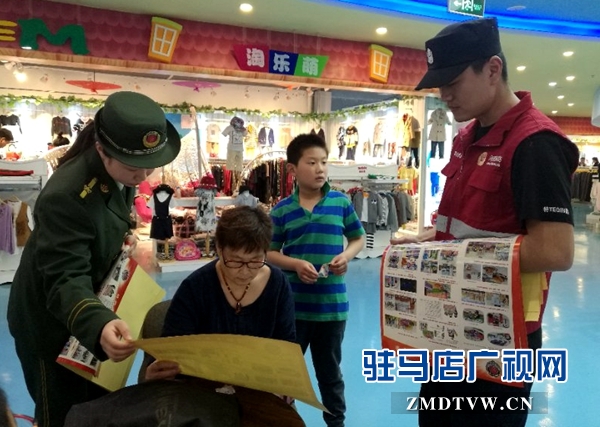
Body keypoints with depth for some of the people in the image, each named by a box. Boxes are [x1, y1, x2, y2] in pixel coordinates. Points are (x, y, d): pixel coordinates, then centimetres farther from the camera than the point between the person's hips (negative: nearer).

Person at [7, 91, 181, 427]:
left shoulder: (118, 170, -9)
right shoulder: (66, 196, -36)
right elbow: (64, 279, -39)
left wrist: (122, 232, -5)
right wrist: (99, 324, -56)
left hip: (92, 311, 8)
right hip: (51, 324, -8)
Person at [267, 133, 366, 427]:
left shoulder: (342, 203, -2)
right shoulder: (282, 210, -4)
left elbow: (358, 239, 8)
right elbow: (269, 252, 0)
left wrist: (346, 256, -12)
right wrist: (296, 264, -17)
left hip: (332, 302, 0)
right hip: (293, 303, 0)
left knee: (330, 370, 19)